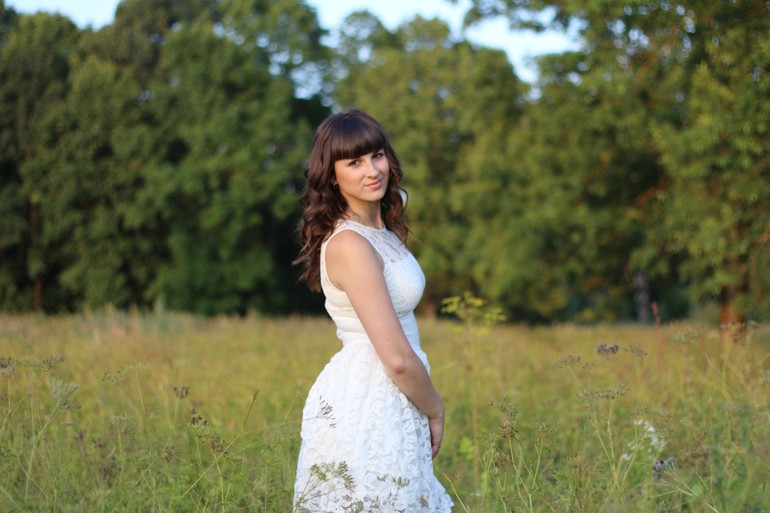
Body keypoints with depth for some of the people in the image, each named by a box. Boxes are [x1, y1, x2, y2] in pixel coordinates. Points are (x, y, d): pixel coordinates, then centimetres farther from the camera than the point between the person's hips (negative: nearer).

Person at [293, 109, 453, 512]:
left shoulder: (383, 231, 10)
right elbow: (398, 359, -20)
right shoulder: (349, 244, -20)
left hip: (385, 407, 10)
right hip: (364, 414, -10)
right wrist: (435, 410, -7)